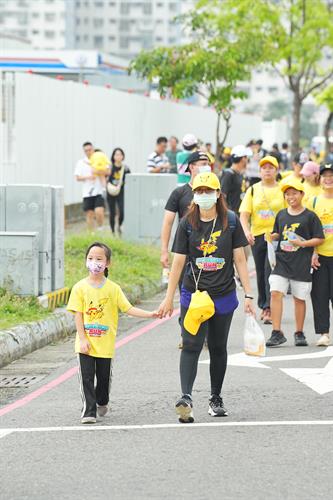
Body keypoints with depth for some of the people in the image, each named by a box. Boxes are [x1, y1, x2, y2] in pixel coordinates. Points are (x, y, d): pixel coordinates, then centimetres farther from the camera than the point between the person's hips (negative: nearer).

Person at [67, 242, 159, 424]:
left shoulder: (113, 289, 0)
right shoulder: (80, 288, -4)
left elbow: (128, 308, -2)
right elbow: (78, 315, -4)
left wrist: (149, 314, -13)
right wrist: (83, 339, -11)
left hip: (105, 343, 1)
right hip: (85, 344, -1)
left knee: (104, 377, 13)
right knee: (86, 378, -5)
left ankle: (102, 403, 38)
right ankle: (88, 411, 0)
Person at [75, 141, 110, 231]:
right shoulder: (81, 162, 8)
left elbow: (108, 171, -5)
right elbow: (78, 177, 2)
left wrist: (97, 172, -18)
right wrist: (88, 177, -14)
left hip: (99, 191, -2)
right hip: (87, 192, 2)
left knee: (99, 212, -16)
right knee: (89, 214, 3)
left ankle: (100, 229, 5)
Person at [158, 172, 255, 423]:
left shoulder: (231, 221, 0)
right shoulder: (187, 224, -1)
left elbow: (240, 259, 3)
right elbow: (178, 262, 1)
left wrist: (248, 294, -1)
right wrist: (169, 298, 1)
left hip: (224, 296, 1)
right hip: (193, 295, -1)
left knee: (218, 348, 11)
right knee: (191, 346, -14)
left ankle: (216, 399, 24)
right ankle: (186, 398, -25)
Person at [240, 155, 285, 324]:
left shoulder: (282, 190, 1)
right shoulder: (253, 190, 7)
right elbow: (244, 214, 0)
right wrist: (247, 231, -17)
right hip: (257, 235, 3)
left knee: (271, 270, -15)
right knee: (261, 272, 11)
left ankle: (270, 309, -16)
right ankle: (264, 307, 24)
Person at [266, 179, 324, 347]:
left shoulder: (310, 216, -2)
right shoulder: (281, 215, 10)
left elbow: (319, 239, -3)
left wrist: (302, 243, -15)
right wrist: (273, 236, -1)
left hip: (302, 263, -3)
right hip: (282, 262, 3)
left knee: (299, 298, 6)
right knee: (275, 293, -12)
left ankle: (299, 333, 21)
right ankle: (277, 333, -9)